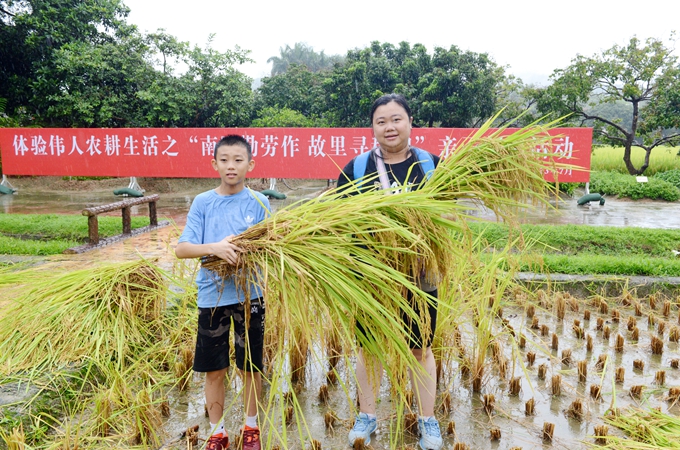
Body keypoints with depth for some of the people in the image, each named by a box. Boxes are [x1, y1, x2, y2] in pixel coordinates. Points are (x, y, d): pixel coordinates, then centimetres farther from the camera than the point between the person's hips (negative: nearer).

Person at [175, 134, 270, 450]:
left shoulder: (259, 202, -2)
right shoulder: (202, 203, -1)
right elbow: (182, 249, -8)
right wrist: (215, 247, -25)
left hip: (249, 296, 0)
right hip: (212, 297, 1)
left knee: (250, 367, 12)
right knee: (214, 370, 11)